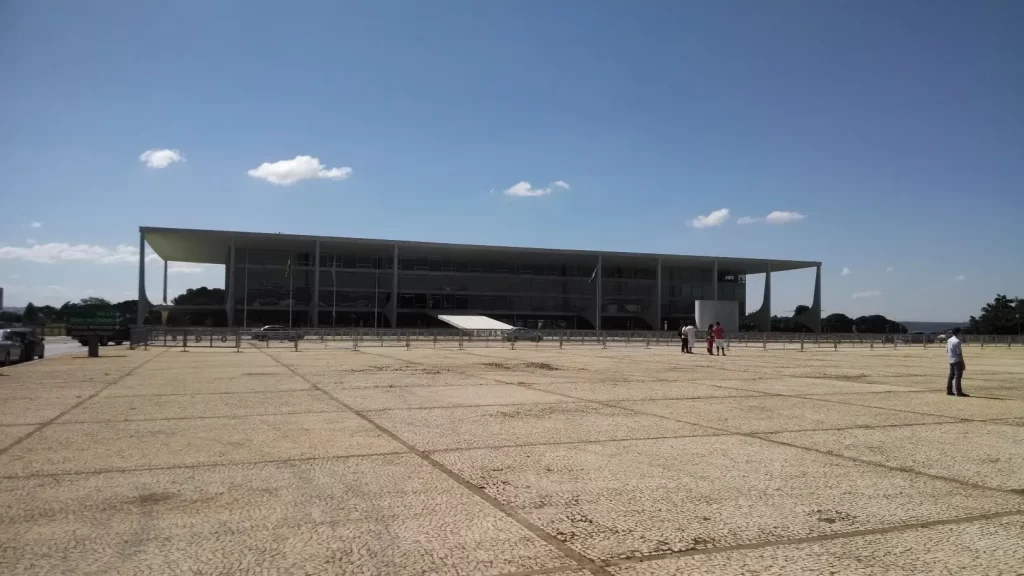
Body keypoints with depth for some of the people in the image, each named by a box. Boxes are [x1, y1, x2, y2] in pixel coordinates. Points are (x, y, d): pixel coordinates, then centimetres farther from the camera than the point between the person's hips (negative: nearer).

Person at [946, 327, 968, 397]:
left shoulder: (949, 340, 10)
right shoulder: (957, 341, -16)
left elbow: (947, 351, 15)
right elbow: (959, 353, -17)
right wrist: (963, 363, -14)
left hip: (951, 361, 9)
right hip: (957, 361, -8)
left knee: (951, 375, 12)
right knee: (958, 376, -7)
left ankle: (949, 390, 14)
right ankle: (958, 392, -7)